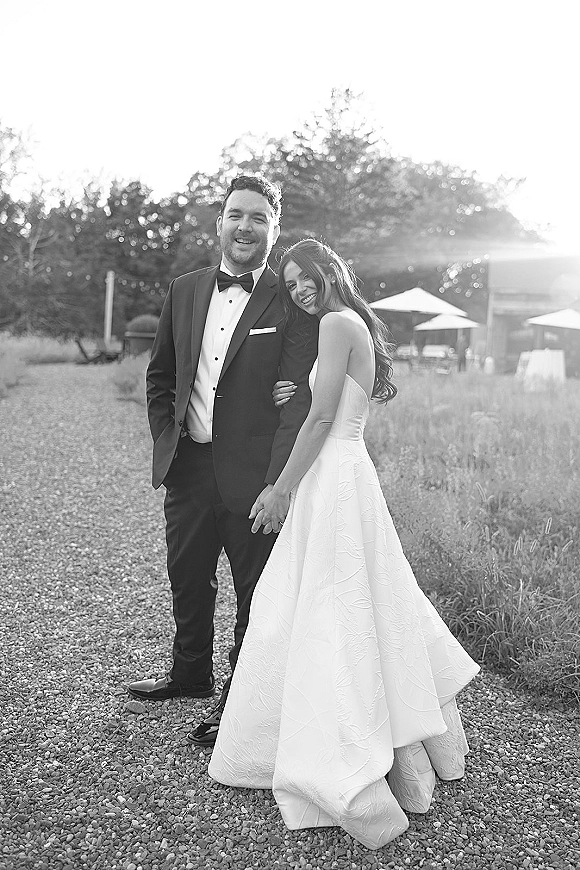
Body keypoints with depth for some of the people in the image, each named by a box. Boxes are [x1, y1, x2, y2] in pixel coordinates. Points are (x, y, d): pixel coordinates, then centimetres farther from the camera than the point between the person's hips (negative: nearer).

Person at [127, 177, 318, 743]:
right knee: (187, 580, 20)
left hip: (252, 473, -5)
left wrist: (277, 484, -21)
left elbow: (298, 400, -15)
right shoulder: (184, 291, 8)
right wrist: (167, 439, 8)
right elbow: (159, 374, 17)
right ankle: (191, 676, 44)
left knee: (255, 594, 9)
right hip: (188, 468, 5)